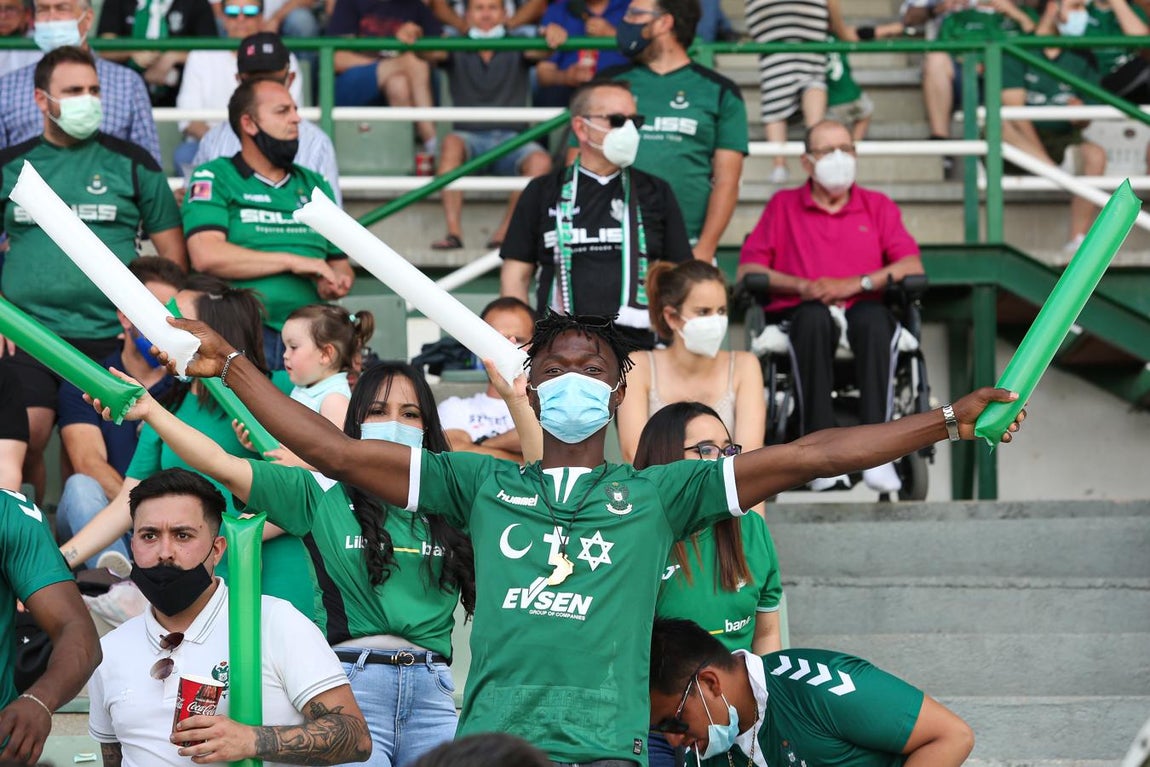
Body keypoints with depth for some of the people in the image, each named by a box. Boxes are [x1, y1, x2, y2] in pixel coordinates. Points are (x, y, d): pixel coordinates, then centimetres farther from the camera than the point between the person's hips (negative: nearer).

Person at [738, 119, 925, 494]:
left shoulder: (878, 206, 21)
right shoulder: (783, 206, 19)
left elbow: (912, 266, 7)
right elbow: (748, 270, 9)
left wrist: (856, 284, -8)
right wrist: (802, 286, -8)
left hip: (863, 310, 0)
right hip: (800, 316, 0)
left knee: (874, 319, -37)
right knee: (815, 317, -38)